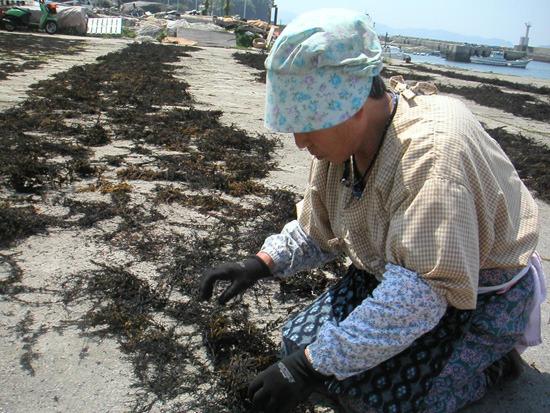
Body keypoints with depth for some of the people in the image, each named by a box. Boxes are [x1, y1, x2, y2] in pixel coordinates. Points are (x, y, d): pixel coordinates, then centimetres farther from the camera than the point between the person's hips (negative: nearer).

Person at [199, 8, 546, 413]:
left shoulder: (432, 150, -35)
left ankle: (491, 360, 6)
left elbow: (419, 295, -38)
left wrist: (311, 367, -36)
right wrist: (258, 265, -11)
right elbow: (317, 233, 6)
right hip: (395, 272, 7)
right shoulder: (340, 139, -8)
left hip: (479, 293, -7)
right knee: (299, 342, -2)